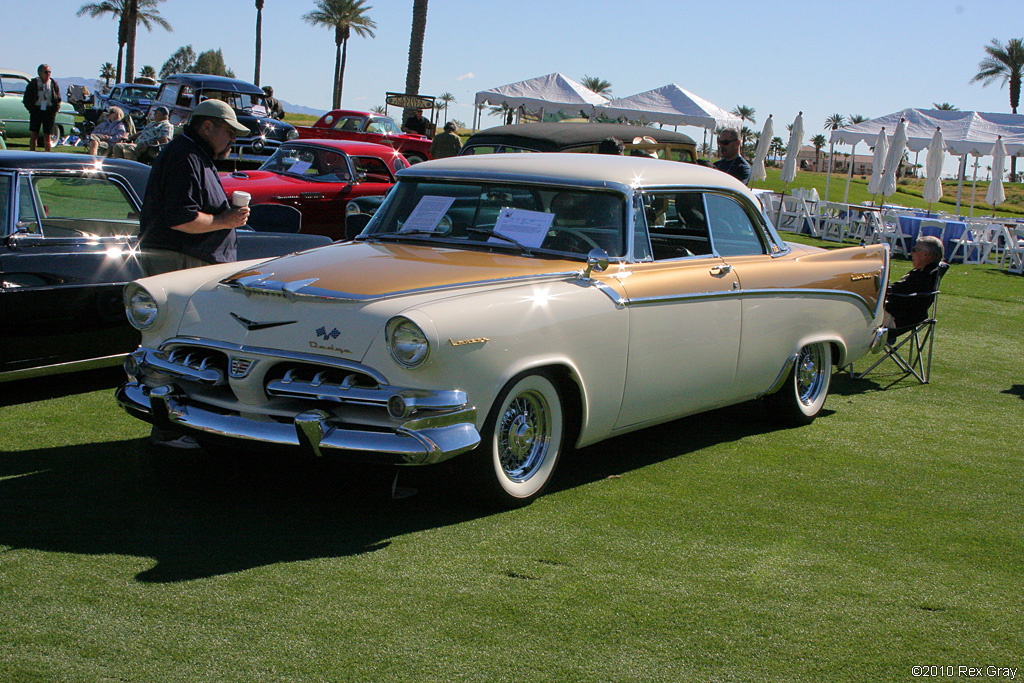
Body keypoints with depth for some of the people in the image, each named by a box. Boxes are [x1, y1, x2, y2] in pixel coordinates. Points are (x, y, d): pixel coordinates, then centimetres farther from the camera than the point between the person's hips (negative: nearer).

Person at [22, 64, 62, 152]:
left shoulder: (54, 84, 7)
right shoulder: (33, 83, 3)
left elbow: (58, 99, 12)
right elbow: (26, 99, 7)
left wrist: (55, 110, 0)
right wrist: (31, 109, -3)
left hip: (49, 111, 1)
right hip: (36, 111, -1)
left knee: (47, 136, 0)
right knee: (33, 134, -2)